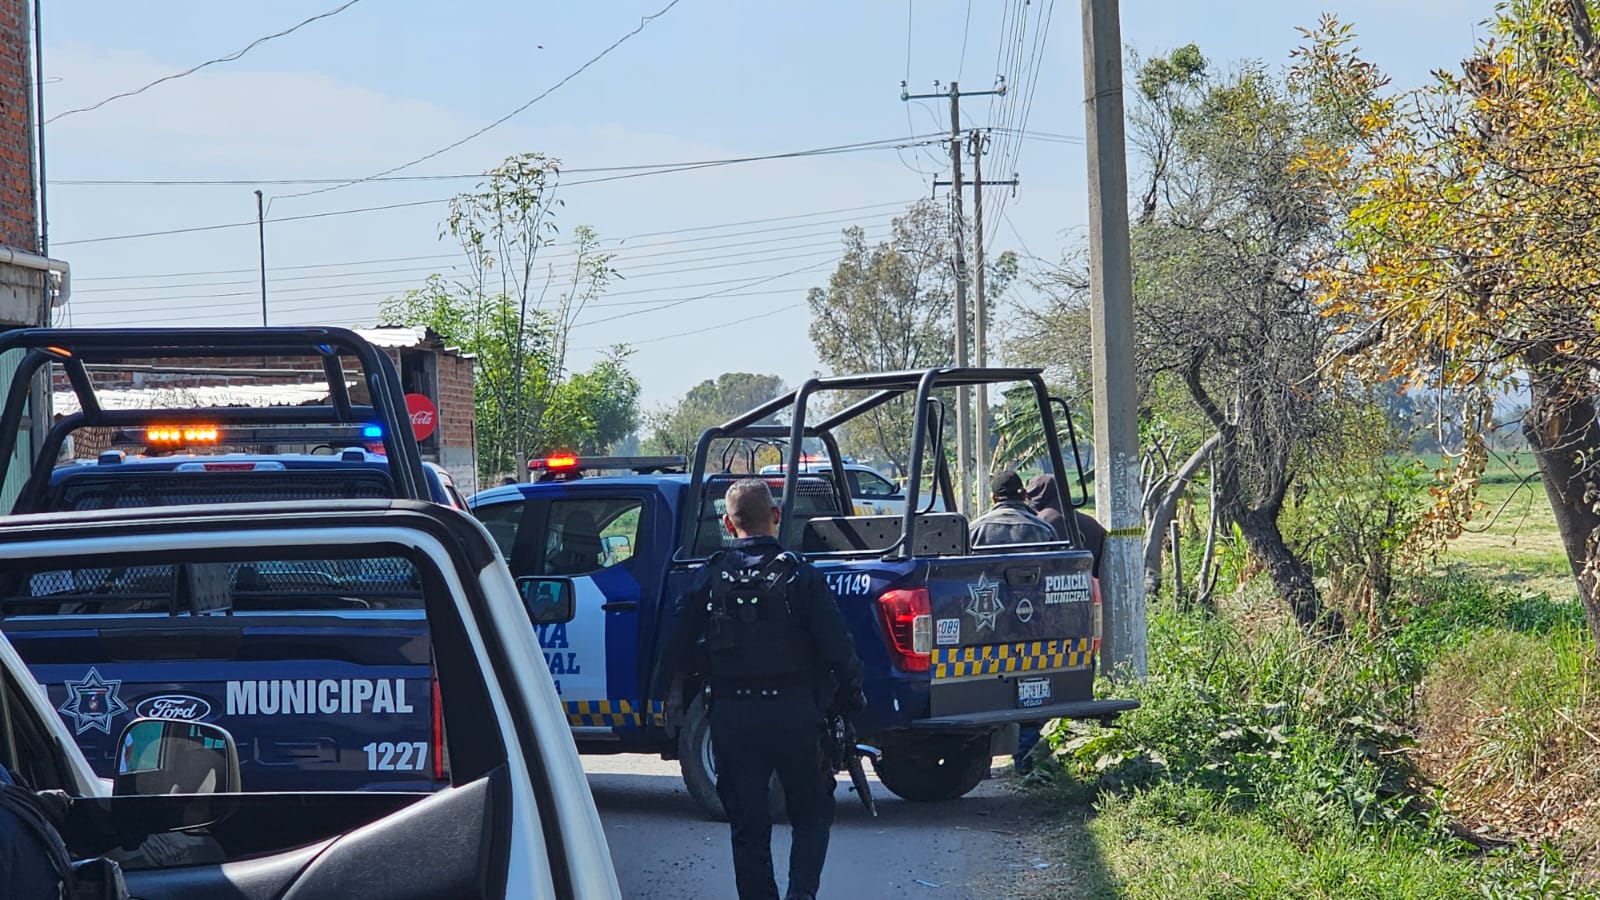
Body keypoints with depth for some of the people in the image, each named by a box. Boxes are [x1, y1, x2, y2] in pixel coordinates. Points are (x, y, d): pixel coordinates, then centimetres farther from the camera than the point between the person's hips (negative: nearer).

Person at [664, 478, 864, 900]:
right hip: (794, 714, -2)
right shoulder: (800, 576, -8)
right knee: (811, 813, 14)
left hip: (731, 718, 2)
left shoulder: (711, 578, -1)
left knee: (747, 825, 12)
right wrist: (850, 698, 4)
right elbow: (839, 649, -12)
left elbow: (678, 652, 1)